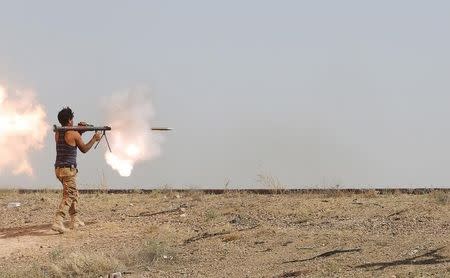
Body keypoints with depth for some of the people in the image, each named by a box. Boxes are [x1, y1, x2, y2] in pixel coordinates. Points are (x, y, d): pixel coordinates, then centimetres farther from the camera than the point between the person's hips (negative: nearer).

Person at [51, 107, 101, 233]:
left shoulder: (57, 133, 8)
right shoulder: (74, 134, -12)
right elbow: (84, 149, 2)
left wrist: (79, 131, 19)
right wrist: (95, 139, 15)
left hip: (58, 169, 8)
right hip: (68, 169, -8)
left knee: (74, 193, 21)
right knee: (68, 196, -9)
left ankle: (75, 220, 26)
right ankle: (58, 222, -23)